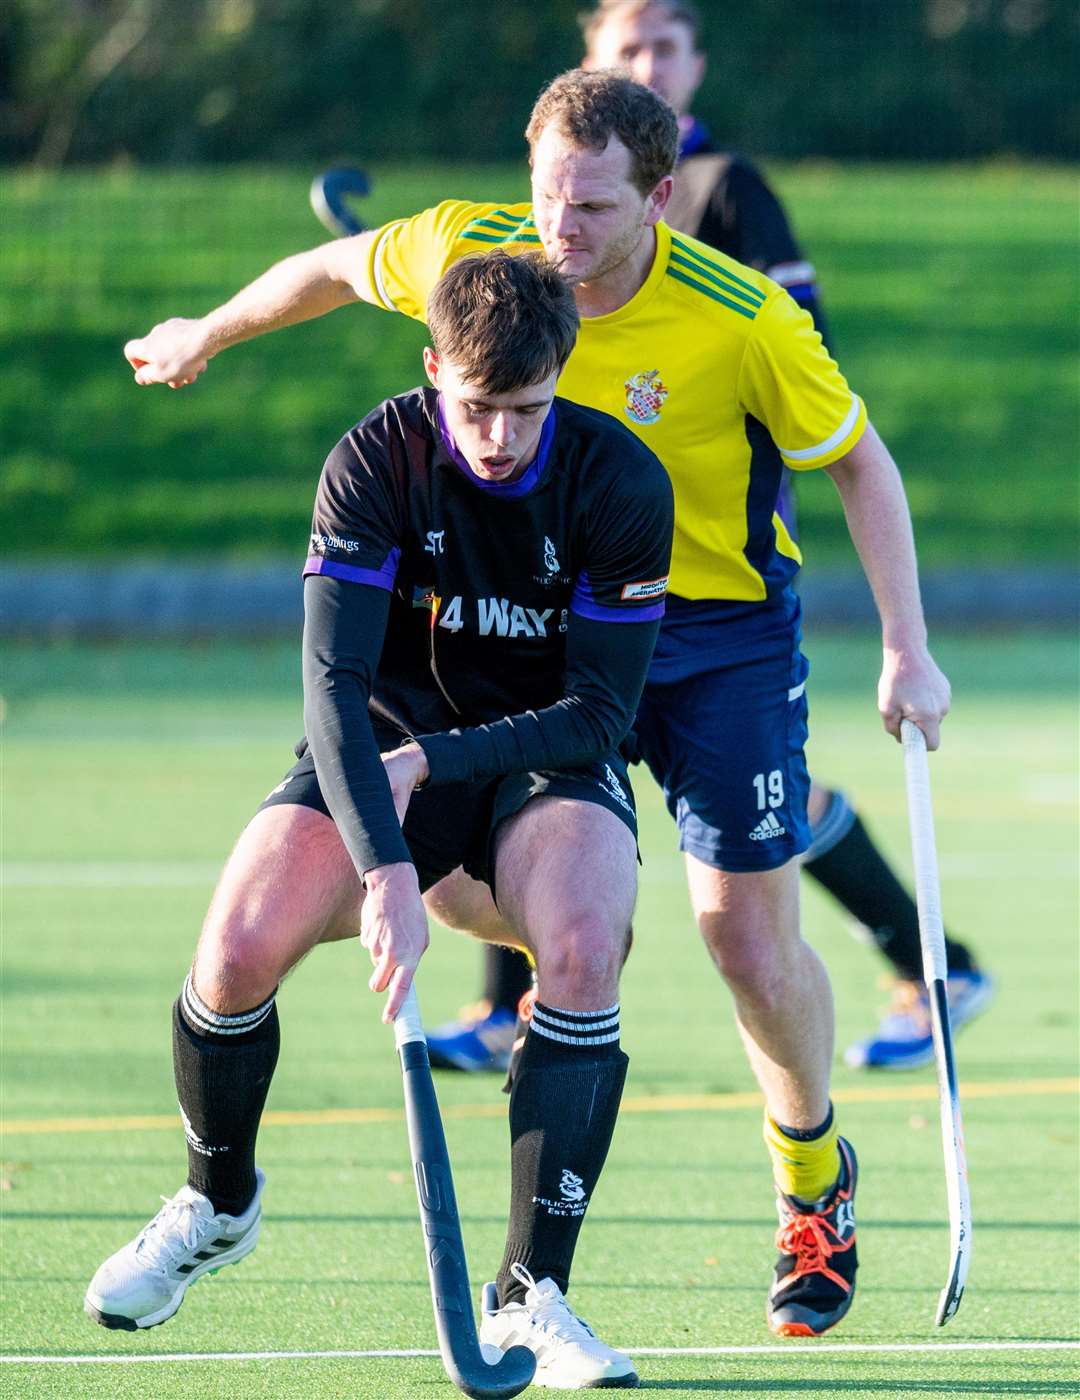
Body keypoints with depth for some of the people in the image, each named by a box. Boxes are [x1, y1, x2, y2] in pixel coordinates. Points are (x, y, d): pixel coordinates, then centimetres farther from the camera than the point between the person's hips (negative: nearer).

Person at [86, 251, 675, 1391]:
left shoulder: (621, 483, -17)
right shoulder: (374, 463, -17)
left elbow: (600, 709, -14)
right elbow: (333, 681, -25)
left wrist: (430, 761, -23)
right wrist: (385, 868, -37)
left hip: (547, 762, -1)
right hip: (382, 753, 1)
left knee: (583, 944, -32)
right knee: (238, 946, -22)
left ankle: (529, 1296, -26)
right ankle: (217, 1204, 10)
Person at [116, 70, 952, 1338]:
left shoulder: (742, 320, -25)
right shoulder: (470, 252, -16)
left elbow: (858, 461, -10)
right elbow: (336, 267, 6)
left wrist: (907, 651, -15)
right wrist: (209, 335, 21)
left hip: (722, 633, -3)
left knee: (750, 942, -6)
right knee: (447, 871, -13)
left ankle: (814, 1179, 22)